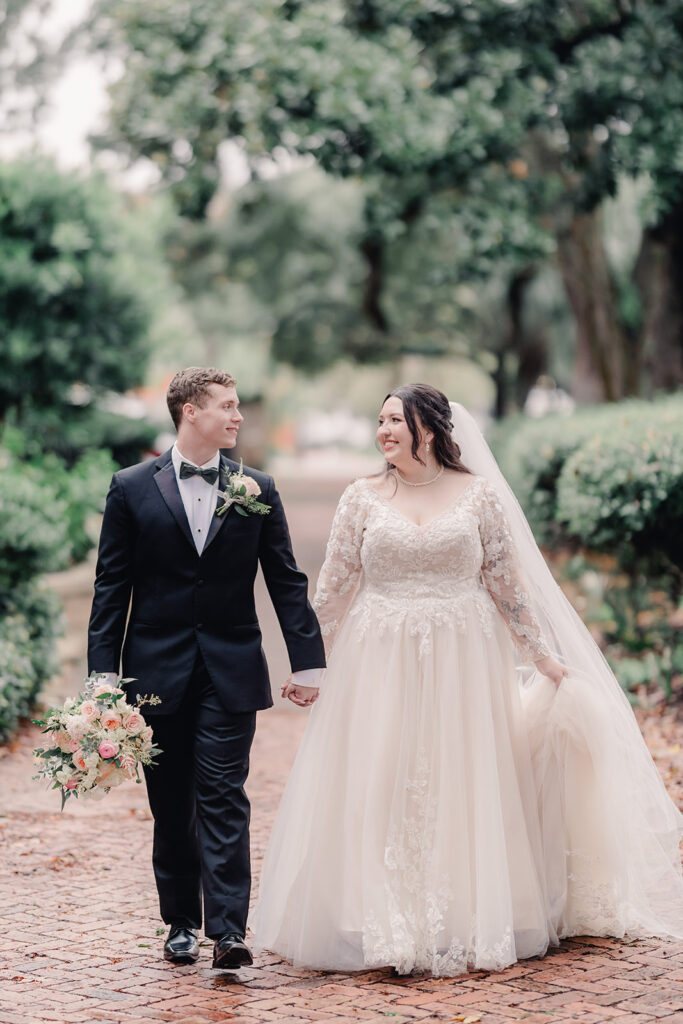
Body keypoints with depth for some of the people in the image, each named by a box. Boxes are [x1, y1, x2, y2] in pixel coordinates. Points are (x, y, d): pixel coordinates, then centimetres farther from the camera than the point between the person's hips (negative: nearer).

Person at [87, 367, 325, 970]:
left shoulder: (256, 490, 5)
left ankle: (228, 931, -10)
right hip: (157, 671, 0)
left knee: (224, 800, -7)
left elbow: (287, 581, 6)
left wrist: (307, 662, 1)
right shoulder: (132, 488, 2)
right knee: (171, 806, 9)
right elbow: (112, 586, 2)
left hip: (231, 671, 0)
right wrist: (104, 672, -3)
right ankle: (181, 924, 21)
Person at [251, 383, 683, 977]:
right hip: (381, 666, 1)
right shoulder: (363, 499, 4)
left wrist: (543, 657, 3)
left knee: (459, 792, 3)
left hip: (463, 666, -1)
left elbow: (507, 584, 5)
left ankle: (464, 929, 15)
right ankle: (386, 931, 9)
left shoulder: (480, 495, 2)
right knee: (379, 796, 1)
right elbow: (333, 590, 5)